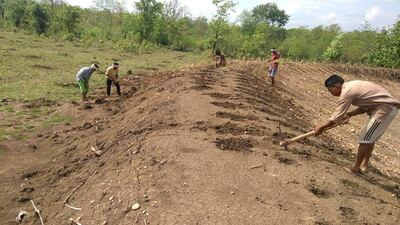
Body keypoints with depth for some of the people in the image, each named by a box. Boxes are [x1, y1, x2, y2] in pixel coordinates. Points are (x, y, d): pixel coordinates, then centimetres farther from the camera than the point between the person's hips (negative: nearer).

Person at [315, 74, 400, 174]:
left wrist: (321, 127, -6)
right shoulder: (351, 86, 12)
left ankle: (356, 167, 5)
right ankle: (364, 165, 24)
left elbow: (337, 116, -14)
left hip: (385, 108, -10)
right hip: (388, 106, 10)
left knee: (365, 139, -5)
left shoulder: (346, 92, -17)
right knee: (370, 137, 16)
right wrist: (349, 114, 7)